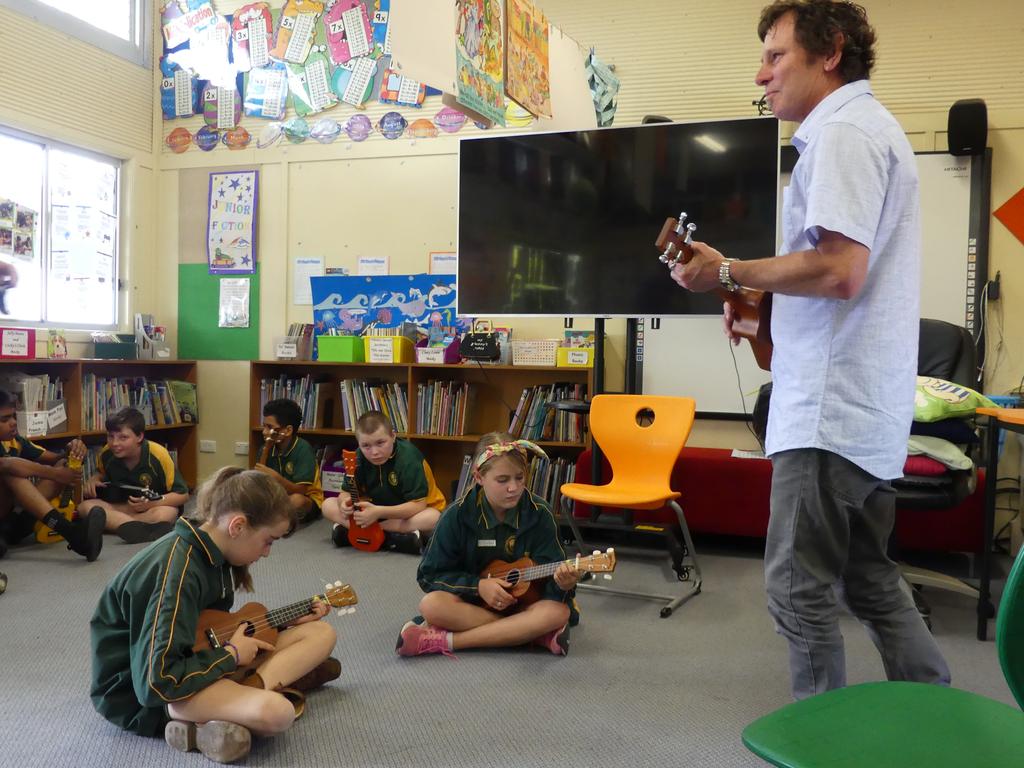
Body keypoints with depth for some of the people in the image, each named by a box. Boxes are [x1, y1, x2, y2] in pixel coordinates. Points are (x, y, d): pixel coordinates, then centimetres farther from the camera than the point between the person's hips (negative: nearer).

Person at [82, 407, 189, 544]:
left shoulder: (158, 455, -21)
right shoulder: (106, 454, -10)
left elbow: (183, 495, -16)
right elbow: (101, 473, 18)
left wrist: (152, 504, -29)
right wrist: (93, 480, -5)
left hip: (154, 507, -4)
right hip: (120, 507, 5)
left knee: (166, 514, -39)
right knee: (86, 505, -25)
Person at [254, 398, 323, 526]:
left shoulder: (303, 450, -21)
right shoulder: (268, 449, -3)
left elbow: (300, 491, -25)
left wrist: (275, 477, -37)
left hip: (306, 503, -5)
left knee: (296, 500, -37)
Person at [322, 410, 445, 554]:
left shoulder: (408, 457, -26)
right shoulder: (360, 457, -10)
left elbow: (418, 504, -30)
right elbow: (347, 491, -6)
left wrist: (378, 512, -39)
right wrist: (345, 503, -31)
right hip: (375, 511, 5)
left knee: (434, 518, -38)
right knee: (328, 505, -12)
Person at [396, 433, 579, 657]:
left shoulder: (539, 513, -10)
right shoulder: (458, 515, -11)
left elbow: (550, 570, -10)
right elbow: (430, 574, -5)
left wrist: (562, 583, -34)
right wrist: (478, 585, -19)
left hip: (522, 602, 1)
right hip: (472, 600, 0)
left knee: (558, 612, -31)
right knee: (432, 605, -30)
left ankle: (444, 641, -27)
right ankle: (531, 633, -26)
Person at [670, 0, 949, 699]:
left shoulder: (842, 132, -12)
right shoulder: (868, 126, 22)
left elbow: (838, 270, -23)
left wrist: (728, 271, -11)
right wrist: (762, 303, 16)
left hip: (830, 405, -11)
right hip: (867, 405, 11)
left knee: (801, 587, -1)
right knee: (867, 576, 19)